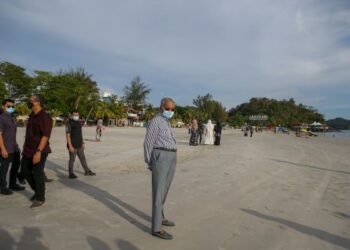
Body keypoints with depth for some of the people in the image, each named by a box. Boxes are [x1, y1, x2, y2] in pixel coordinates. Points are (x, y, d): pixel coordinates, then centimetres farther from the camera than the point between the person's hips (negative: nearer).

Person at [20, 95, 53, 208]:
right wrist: (26, 148, 20)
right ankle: (37, 191, 34)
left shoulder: (45, 117, -16)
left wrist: (38, 151, -28)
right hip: (28, 150, 9)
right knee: (24, 171, 16)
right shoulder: (32, 116, 13)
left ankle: (40, 198, 15)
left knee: (38, 174, -1)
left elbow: (45, 136, -22)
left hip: (39, 151, -9)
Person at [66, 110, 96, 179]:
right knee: (72, 159, 1)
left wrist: (83, 143, 16)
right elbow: (67, 135, -14)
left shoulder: (79, 123, 11)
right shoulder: (69, 123, -10)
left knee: (83, 158, 14)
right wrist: (70, 146, -20)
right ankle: (71, 173, 13)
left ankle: (87, 171, 23)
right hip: (73, 146, -7)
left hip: (79, 145, 7)